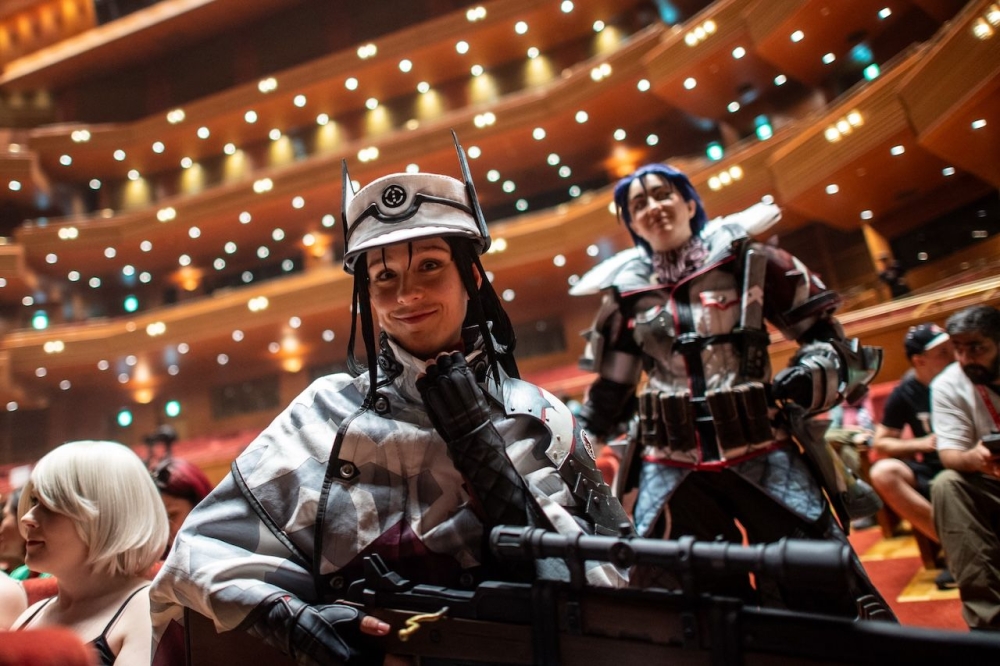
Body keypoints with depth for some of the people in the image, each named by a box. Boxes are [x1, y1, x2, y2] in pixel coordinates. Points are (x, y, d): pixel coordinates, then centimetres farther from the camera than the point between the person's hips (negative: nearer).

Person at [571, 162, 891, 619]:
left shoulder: (749, 262, 4)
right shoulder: (625, 294, 10)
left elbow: (823, 333, 8)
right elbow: (609, 392, 18)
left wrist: (814, 374, -11)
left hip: (764, 455, -1)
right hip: (671, 470, 2)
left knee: (827, 596, -2)